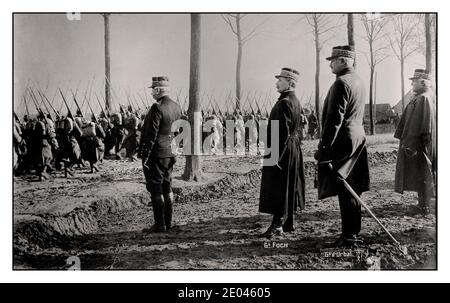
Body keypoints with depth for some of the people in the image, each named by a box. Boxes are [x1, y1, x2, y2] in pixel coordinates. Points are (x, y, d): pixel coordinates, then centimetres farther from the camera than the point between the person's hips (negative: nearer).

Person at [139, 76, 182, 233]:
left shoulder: (157, 108, -18)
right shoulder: (176, 107, 8)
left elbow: (151, 134, -19)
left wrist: (145, 155, -15)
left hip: (155, 154, -8)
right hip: (169, 153, 8)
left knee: (156, 190, -2)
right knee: (167, 188, 14)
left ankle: (160, 225, 1)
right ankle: (168, 222, 21)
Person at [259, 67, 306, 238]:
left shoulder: (284, 103, -18)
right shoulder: (296, 102, 13)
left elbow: (282, 132, -23)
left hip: (282, 149, -10)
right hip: (293, 150, 10)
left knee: (278, 188, -6)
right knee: (288, 188, 14)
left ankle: (277, 225, -3)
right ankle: (287, 224, 23)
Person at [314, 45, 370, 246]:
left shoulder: (341, 83, -15)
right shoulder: (358, 81, 16)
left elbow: (334, 118, -20)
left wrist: (324, 147, -18)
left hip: (343, 142, -10)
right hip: (357, 139, 10)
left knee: (345, 191, -5)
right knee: (351, 191, 14)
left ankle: (349, 236, 1)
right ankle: (353, 232, 22)